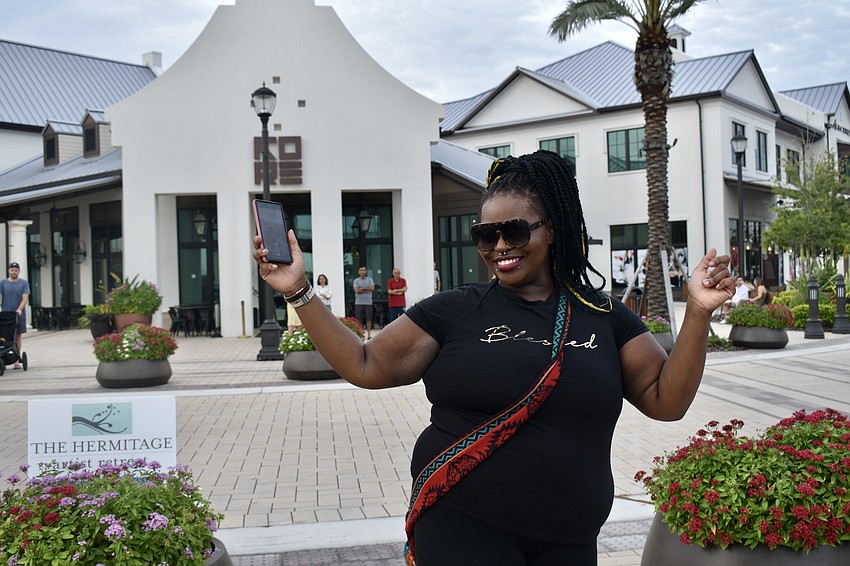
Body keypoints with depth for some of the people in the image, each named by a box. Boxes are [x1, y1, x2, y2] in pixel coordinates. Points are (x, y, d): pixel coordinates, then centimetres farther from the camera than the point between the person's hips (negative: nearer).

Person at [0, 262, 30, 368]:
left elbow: (25, 298, -6)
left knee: (17, 337, 3)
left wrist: (19, 309, -22)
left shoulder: (24, 283, 4)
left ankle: (16, 360, 6)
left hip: (19, 315, 0)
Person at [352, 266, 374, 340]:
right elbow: (357, 290, -9)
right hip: (359, 303, -1)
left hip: (368, 302, 1)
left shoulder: (370, 280, 10)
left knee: (368, 319, 2)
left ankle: (369, 335, 6)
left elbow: (372, 288, -6)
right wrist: (367, 290, -6)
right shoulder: (356, 281, 5)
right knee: (359, 320, -3)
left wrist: (362, 288, -7)